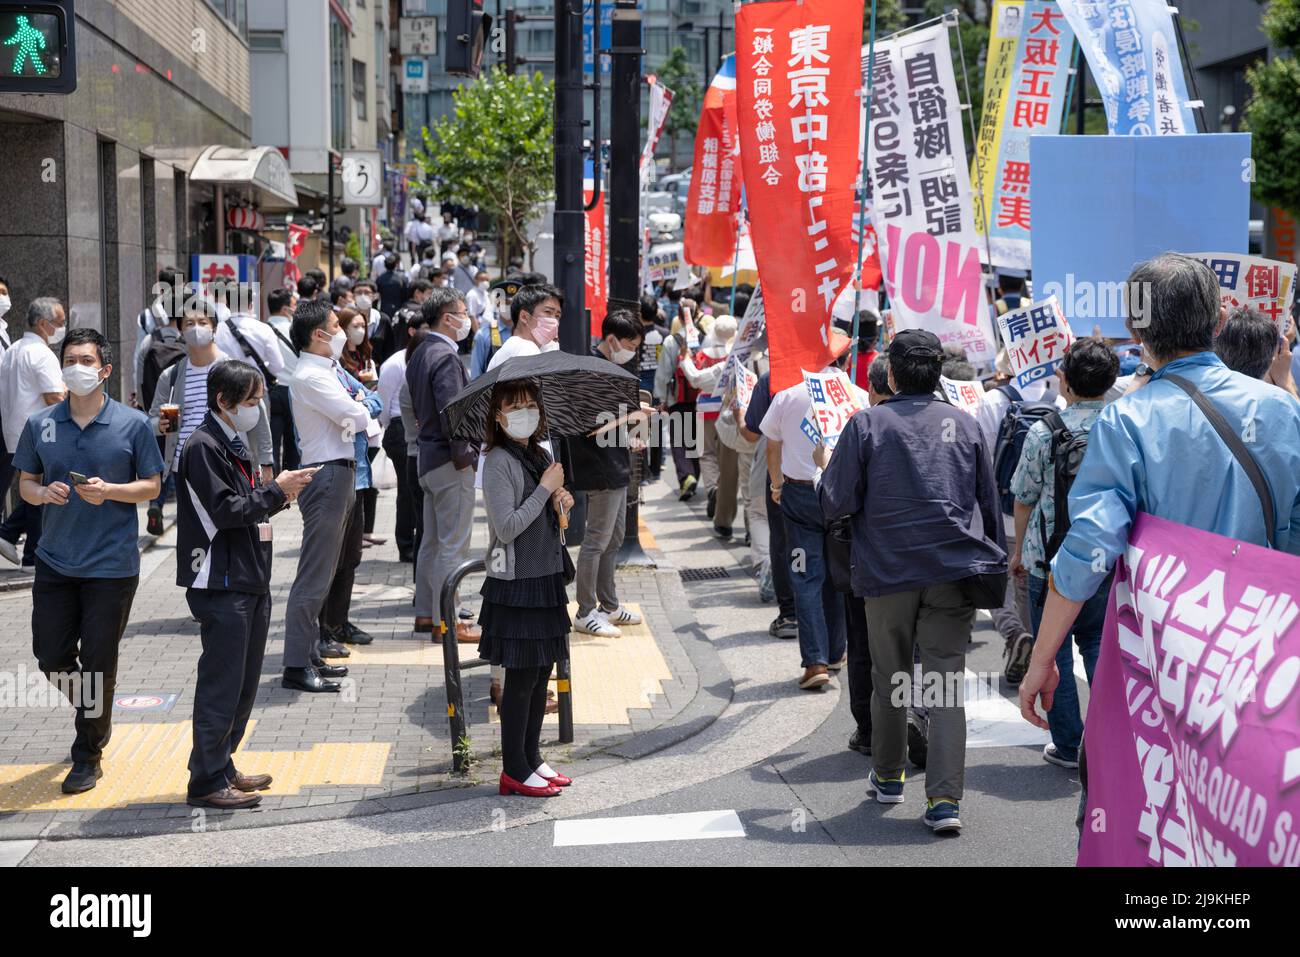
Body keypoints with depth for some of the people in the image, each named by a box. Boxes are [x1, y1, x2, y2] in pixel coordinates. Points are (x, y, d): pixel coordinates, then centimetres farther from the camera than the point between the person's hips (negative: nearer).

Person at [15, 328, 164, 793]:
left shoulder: (132, 424, -5)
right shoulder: (39, 424, 2)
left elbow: (152, 485, 1)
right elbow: (25, 483, 10)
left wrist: (110, 491, -17)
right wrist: (44, 493, -13)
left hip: (112, 563, -3)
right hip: (55, 559, 3)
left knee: (97, 663, 3)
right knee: (51, 658, 8)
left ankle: (87, 756, 18)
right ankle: (95, 715, 37)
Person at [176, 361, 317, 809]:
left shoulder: (233, 443, 18)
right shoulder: (203, 447, -13)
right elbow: (224, 510, -19)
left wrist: (278, 492, 4)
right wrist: (276, 492, -14)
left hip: (250, 581, 10)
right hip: (221, 585, -10)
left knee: (244, 683, 14)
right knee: (221, 684, -6)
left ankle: (223, 767, 23)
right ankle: (207, 783, -1)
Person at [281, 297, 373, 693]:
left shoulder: (324, 371, 17)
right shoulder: (310, 377, -15)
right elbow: (356, 417, -18)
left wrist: (357, 408, -4)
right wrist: (363, 410, 2)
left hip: (337, 473, 11)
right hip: (327, 477, -11)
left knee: (321, 571, 16)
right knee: (314, 575, -9)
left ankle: (310, 655, 24)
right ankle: (296, 666, -6)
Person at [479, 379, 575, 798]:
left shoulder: (543, 456, 11)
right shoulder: (499, 462, -14)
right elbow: (507, 528, -21)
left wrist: (561, 502, 0)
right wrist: (545, 489, -16)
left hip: (546, 577, 8)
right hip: (516, 582, -8)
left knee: (541, 673, 13)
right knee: (521, 677, -2)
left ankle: (532, 756, 24)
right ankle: (514, 771, 6)